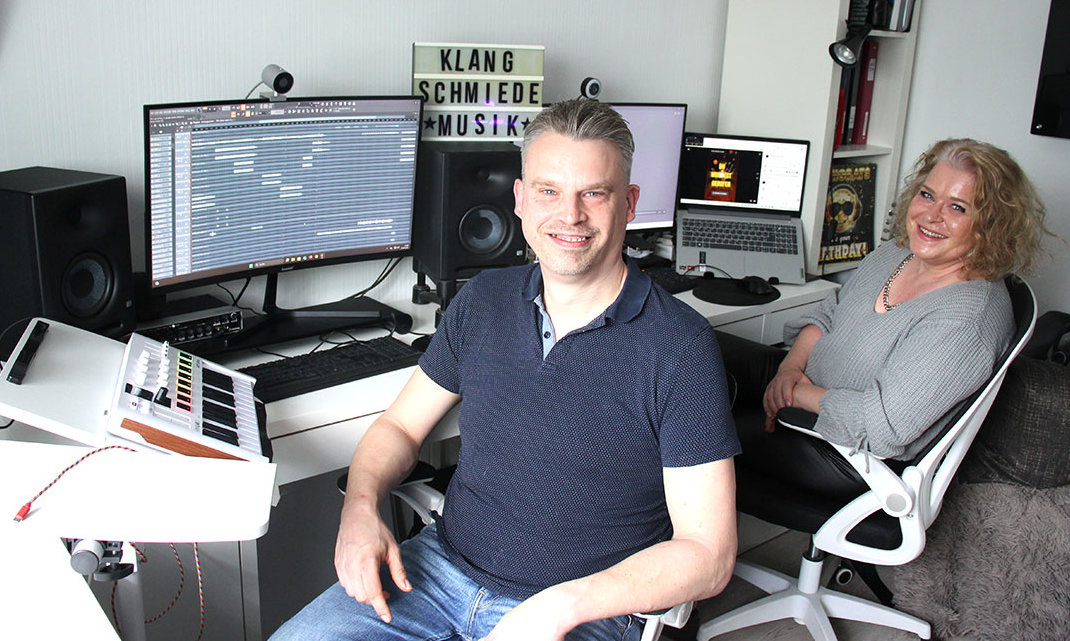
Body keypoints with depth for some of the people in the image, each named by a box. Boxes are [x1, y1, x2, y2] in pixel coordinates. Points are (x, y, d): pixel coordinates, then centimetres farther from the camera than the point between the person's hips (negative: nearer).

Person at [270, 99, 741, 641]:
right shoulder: (482, 301, 3)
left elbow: (707, 555, -13)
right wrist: (361, 504, -7)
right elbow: (400, 425, 13)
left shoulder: (680, 347, -13)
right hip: (441, 567, 4)